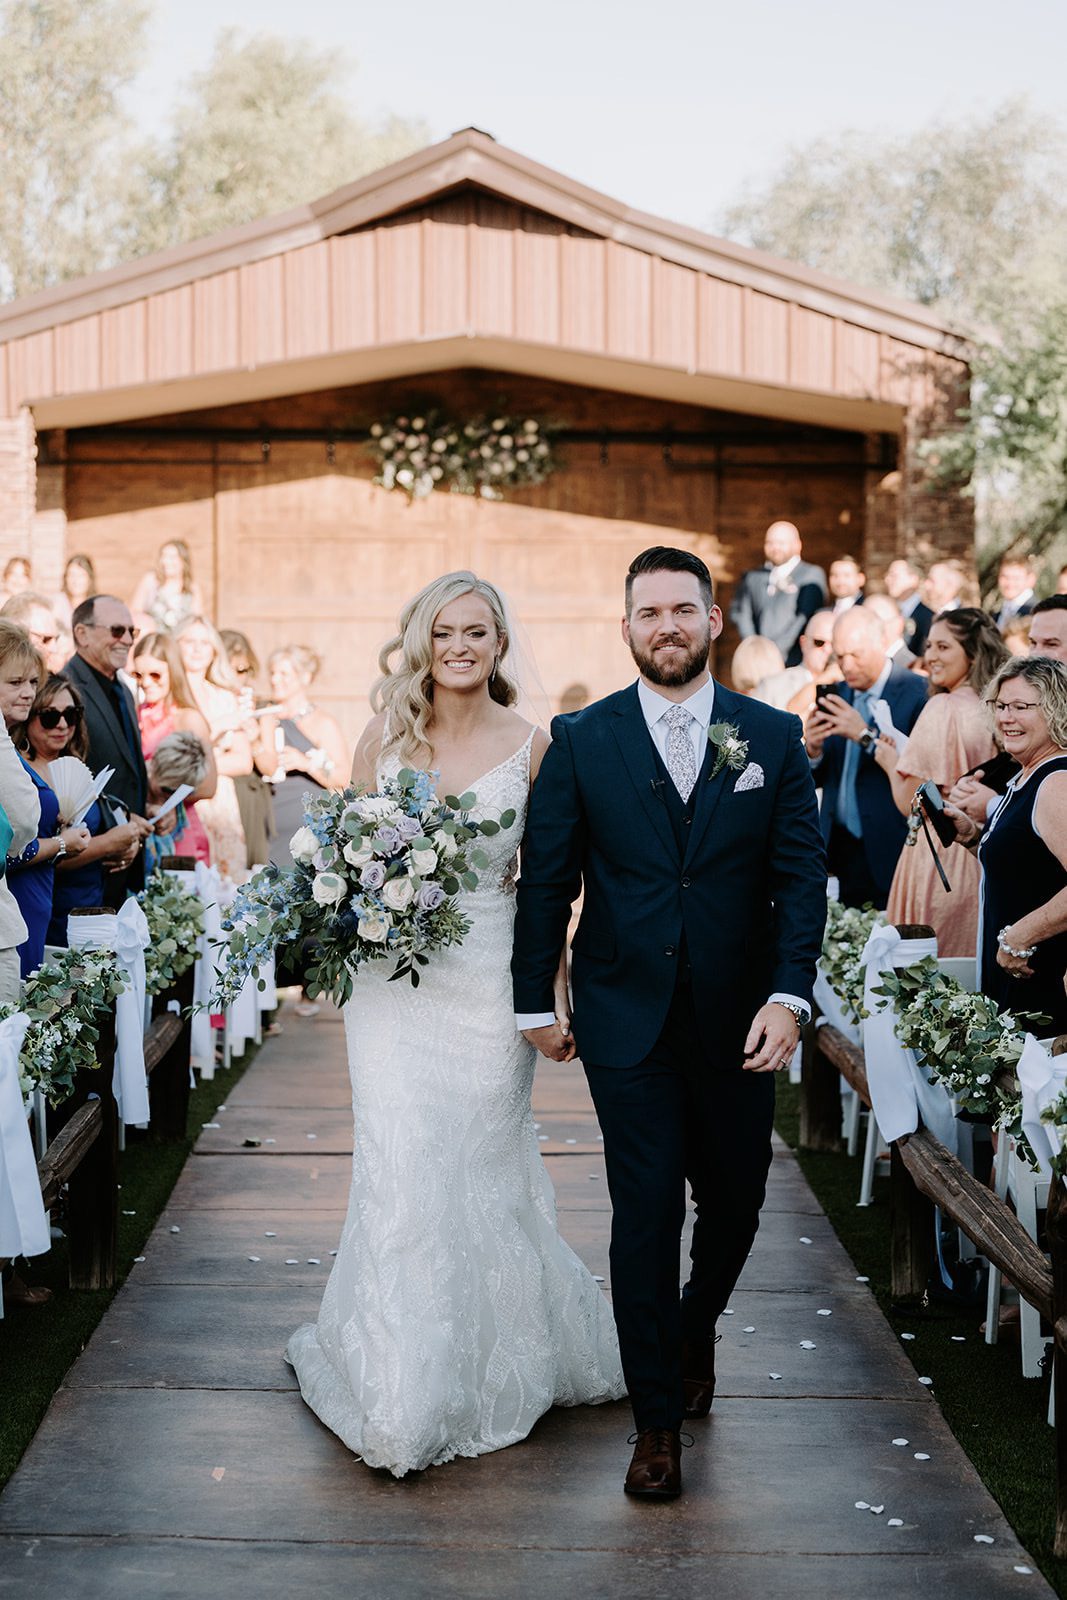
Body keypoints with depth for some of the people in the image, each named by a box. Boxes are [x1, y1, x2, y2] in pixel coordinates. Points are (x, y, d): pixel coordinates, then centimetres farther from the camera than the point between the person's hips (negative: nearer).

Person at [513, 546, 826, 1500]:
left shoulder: (774, 738, 2)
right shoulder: (581, 741, -1)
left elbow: (801, 875, -1)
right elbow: (545, 879, 2)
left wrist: (790, 994, -12)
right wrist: (534, 1004, 2)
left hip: (740, 1024, 2)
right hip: (628, 1024, -2)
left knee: (734, 1206, 13)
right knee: (645, 1216, 0)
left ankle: (693, 1333, 44)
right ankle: (657, 1420, 12)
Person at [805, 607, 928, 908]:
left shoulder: (918, 693, -7)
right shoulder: (836, 695, 11)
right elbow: (817, 779, 12)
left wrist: (866, 735, -23)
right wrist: (813, 751, -9)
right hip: (839, 850, 5)